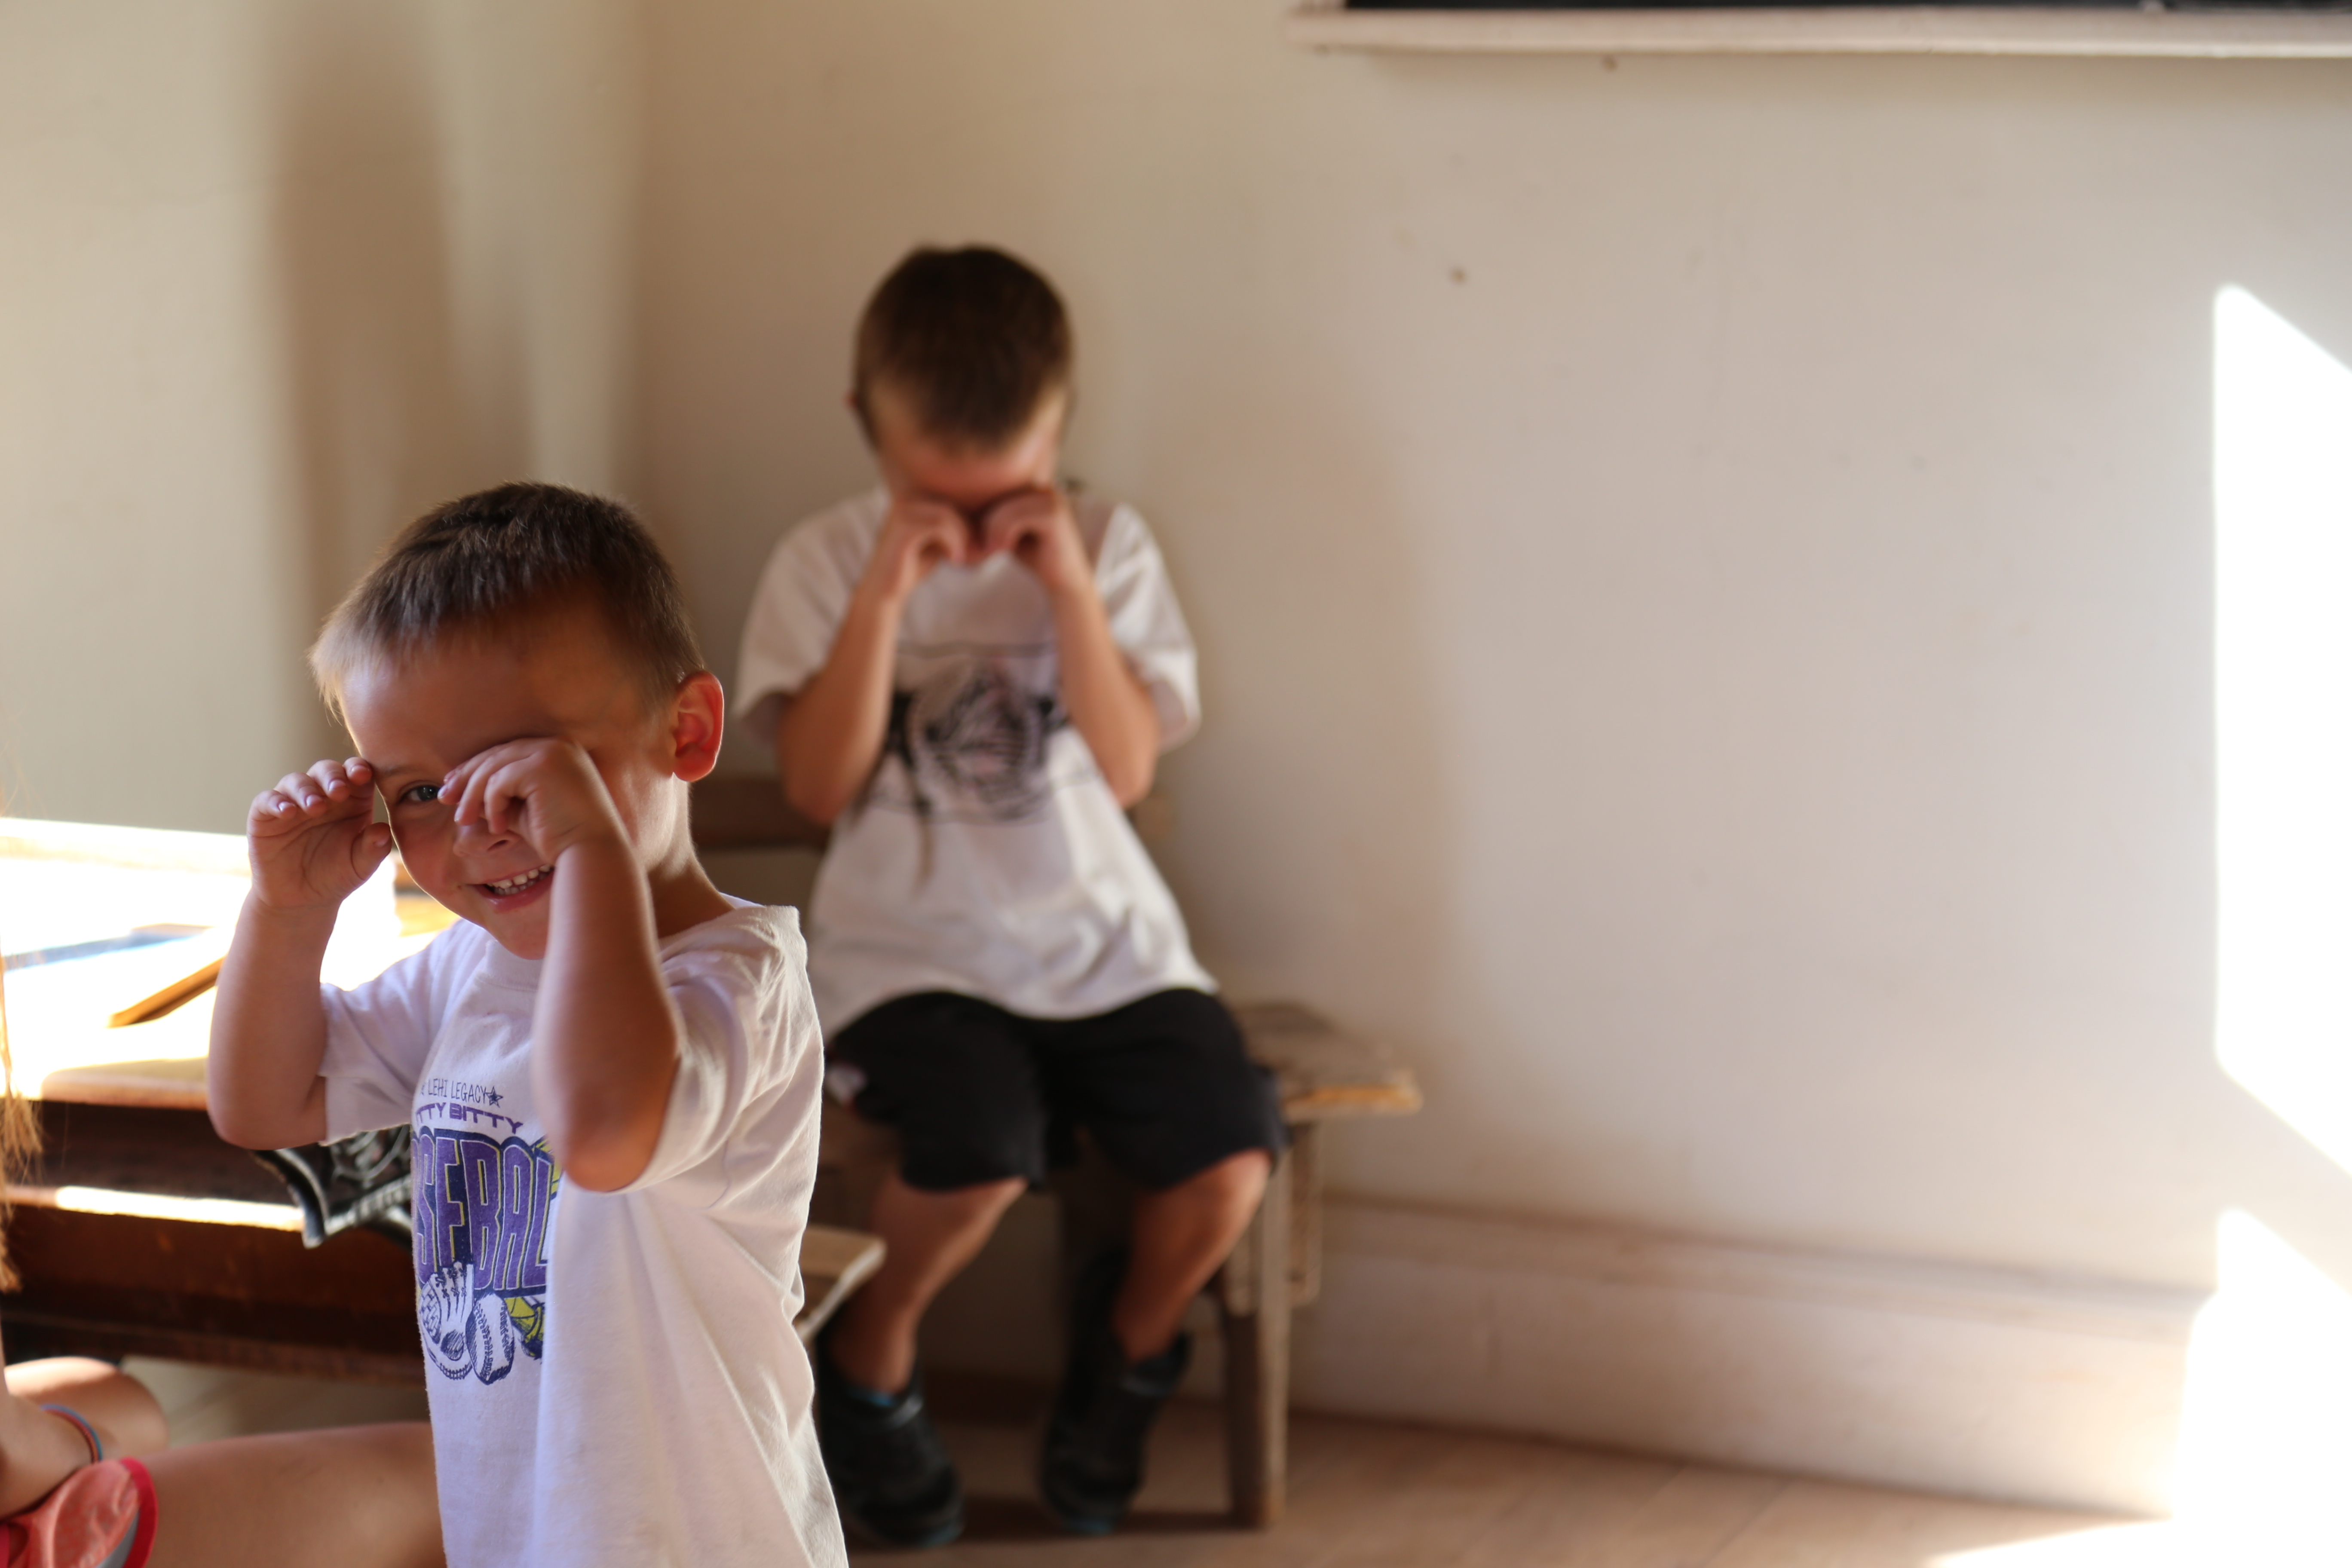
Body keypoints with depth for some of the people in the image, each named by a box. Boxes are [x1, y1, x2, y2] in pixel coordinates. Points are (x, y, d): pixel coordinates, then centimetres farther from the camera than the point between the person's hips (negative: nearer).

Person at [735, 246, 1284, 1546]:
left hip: (1101, 940, 2)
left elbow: (1127, 770, -5)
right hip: (908, 950, -2)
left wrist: (1071, 591, -15)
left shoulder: (1105, 548, 4)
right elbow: (821, 786, -9)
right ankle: (870, 1363, 2)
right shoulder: (824, 564, 0)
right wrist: (885, 597, -17)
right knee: (984, 1146, -32)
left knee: (1231, 1151, -22)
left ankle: (1125, 1352, 14)